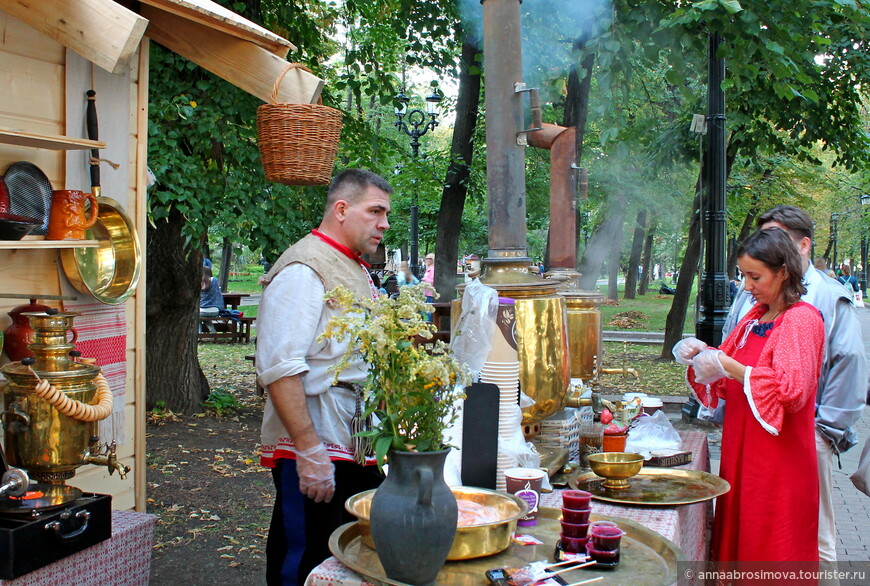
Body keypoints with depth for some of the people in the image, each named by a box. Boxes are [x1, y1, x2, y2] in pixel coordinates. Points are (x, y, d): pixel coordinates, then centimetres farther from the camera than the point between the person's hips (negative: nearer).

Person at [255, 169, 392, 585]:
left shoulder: (356, 270, 18)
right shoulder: (303, 271, -14)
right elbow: (279, 368, -23)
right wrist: (310, 452, -25)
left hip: (359, 452, 9)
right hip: (315, 456, -9)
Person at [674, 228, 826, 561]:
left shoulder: (802, 319, -12)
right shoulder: (755, 316, 12)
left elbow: (792, 390, -24)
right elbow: (726, 372, 21)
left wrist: (729, 367, -22)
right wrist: (700, 355, 1)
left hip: (778, 465, -8)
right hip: (740, 455, 8)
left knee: (769, 552, 1)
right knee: (736, 542, 12)